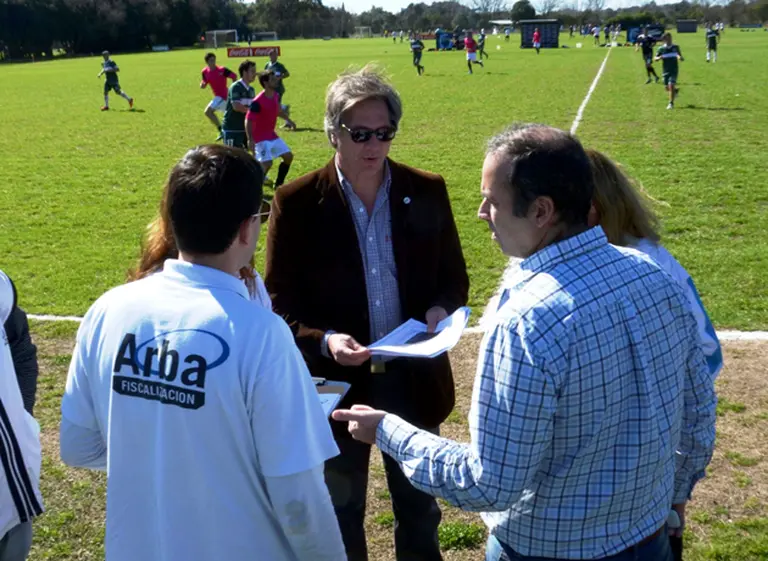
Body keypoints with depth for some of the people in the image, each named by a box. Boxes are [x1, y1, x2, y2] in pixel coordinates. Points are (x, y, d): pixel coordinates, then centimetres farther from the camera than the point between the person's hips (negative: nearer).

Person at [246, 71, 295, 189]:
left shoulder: (276, 95, 1)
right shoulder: (258, 102, -25)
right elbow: (248, 121, -24)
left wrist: (288, 120, 28)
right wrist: (250, 140, -32)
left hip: (272, 135, 9)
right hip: (261, 137, -9)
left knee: (288, 156, 10)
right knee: (267, 163, -19)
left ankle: (278, 184, 24)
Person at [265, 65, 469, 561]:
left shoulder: (427, 192, -3)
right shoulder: (297, 202, -10)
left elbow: (455, 278, 5)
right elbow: (281, 303, -7)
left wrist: (441, 310, -16)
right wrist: (324, 340, -25)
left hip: (414, 376, 2)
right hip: (337, 381, -2)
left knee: (420, 509, 22)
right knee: (341, 517, 19)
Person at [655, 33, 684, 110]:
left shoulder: (675, 47, 1)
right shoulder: (661, 49, -1)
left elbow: (681, 58, 6)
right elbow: (655, 58, 2)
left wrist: (680, 58, -19)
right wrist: (659, 58, -20)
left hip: (674, 70, -2)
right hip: (665, 71, 2)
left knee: (671, 85, -14)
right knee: (667, 88, 7)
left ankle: (671, 103, -5)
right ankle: (676, 91, 42)